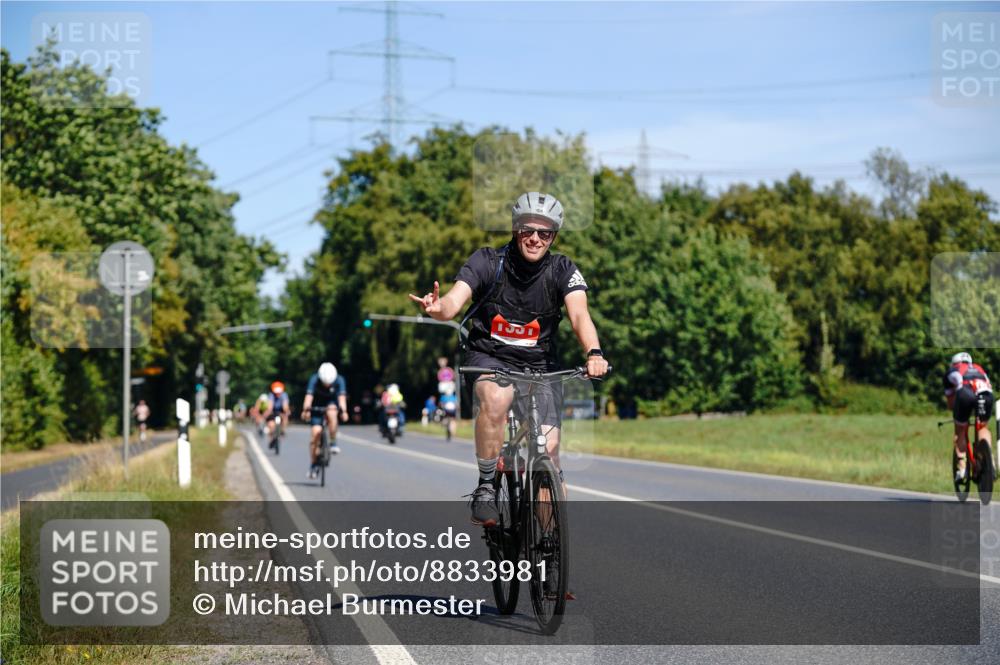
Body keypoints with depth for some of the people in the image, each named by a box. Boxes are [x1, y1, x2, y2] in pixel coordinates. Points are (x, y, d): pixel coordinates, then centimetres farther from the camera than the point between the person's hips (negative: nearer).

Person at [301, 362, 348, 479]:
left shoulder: (339, 380, -23)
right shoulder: (314, 380, -25)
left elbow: (342, 397, -34)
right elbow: (309, 396, -37)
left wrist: (343, 411, -51)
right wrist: (306, 410, -54)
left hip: (331, 404, 0)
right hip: (317, 407, 0)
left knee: (331, 411, -35)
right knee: (316, 432, -15)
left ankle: (333, 443, -22)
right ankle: (313, 464, -2)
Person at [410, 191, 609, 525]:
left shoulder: (562, 270, -10)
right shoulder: (487, 261, -13)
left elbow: (579, 314, -25)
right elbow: (454, 302, -25)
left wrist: (594, 353, -45)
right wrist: (437, 307, -50)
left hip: (540, 363, 2)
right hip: (489, 356, -2)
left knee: (548, 448, -11)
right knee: (495, 400, -36)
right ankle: (485, 487, -19)